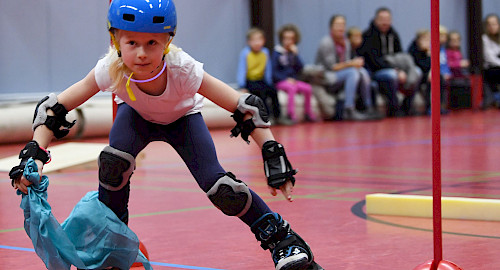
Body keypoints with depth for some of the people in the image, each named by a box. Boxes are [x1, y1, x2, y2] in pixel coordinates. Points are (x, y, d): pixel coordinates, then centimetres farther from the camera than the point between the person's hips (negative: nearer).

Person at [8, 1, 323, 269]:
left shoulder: (183, 69, -41)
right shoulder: (111, 71, -37)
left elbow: (246, 108, -36)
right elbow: (53, 108, -29)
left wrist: (274, 156, -41)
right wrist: (35, 154, -44)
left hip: (183, 118, -1)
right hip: (137, 116, 1)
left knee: (220, 188, -18)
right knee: (114, 160, -30)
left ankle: (280, 236, 5)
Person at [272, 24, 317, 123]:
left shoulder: (294, 51, 11)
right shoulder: (277, 52, -4)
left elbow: (300, 68, 2)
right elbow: (274, 71, -7)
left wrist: (295, 54, -8)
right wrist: (285, 79, -16)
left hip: (293, 80, 5)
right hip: (280, 81, -5)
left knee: (308, 88, -17)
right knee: (292, 88, -34)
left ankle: (308, 113, -5)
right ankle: (291, 115, -34)